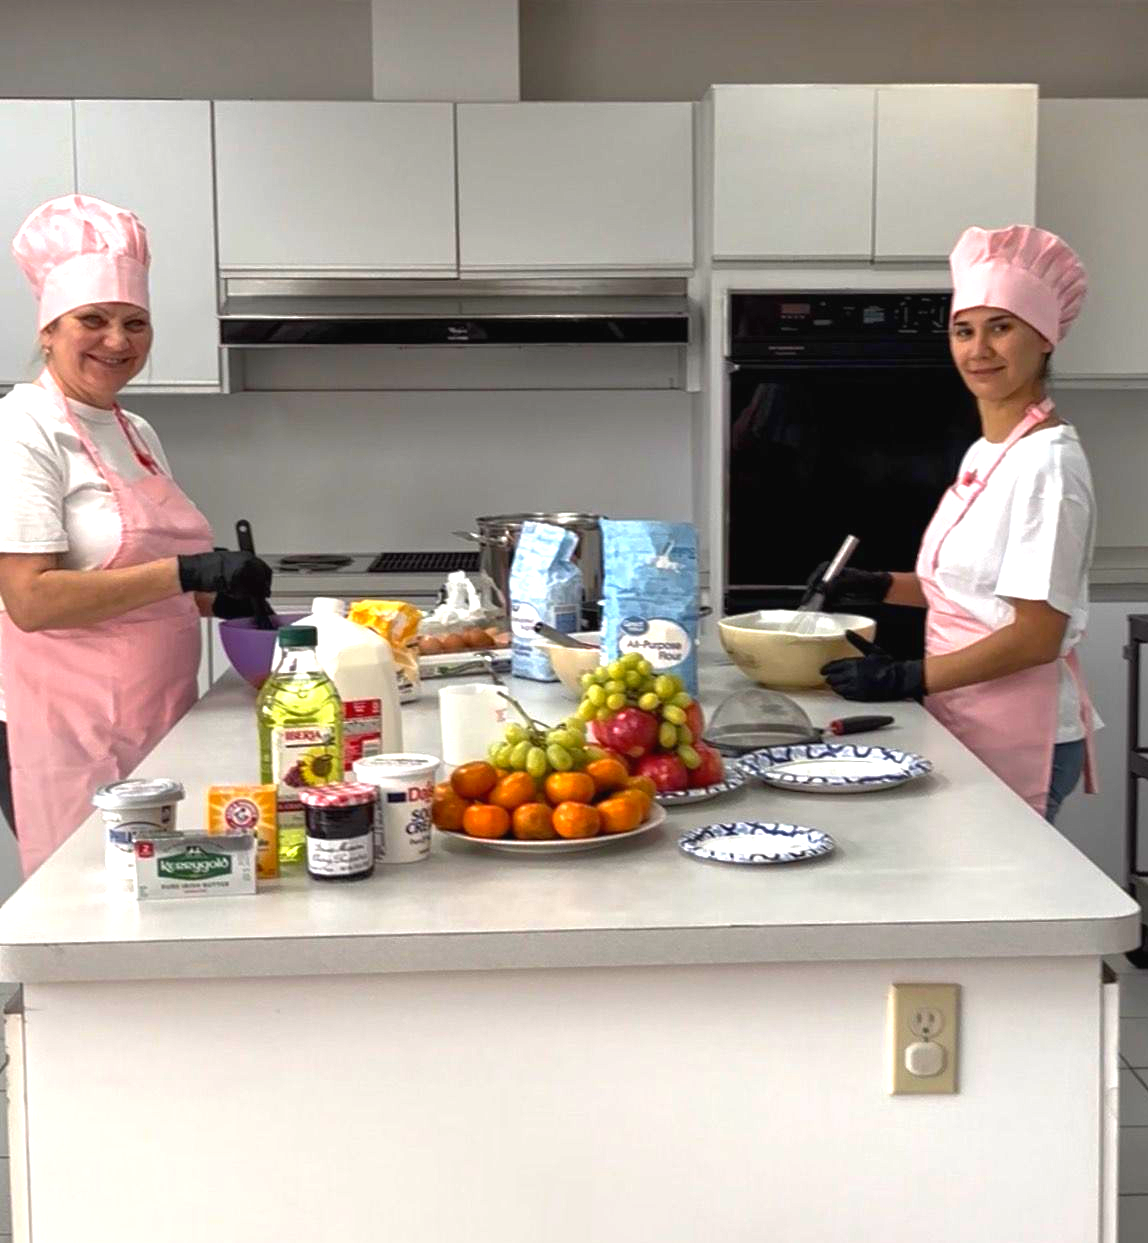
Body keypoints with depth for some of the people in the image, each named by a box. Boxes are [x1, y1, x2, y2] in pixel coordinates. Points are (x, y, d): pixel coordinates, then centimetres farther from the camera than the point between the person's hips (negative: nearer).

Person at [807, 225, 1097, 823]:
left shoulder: (1047, 461, -16)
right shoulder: (984, 453, 11)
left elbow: (1037, 634, -19)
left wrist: (908, 678, -17)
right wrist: (877, 588, 9)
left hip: (1018, 738, -8)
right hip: (967, 726, 8)